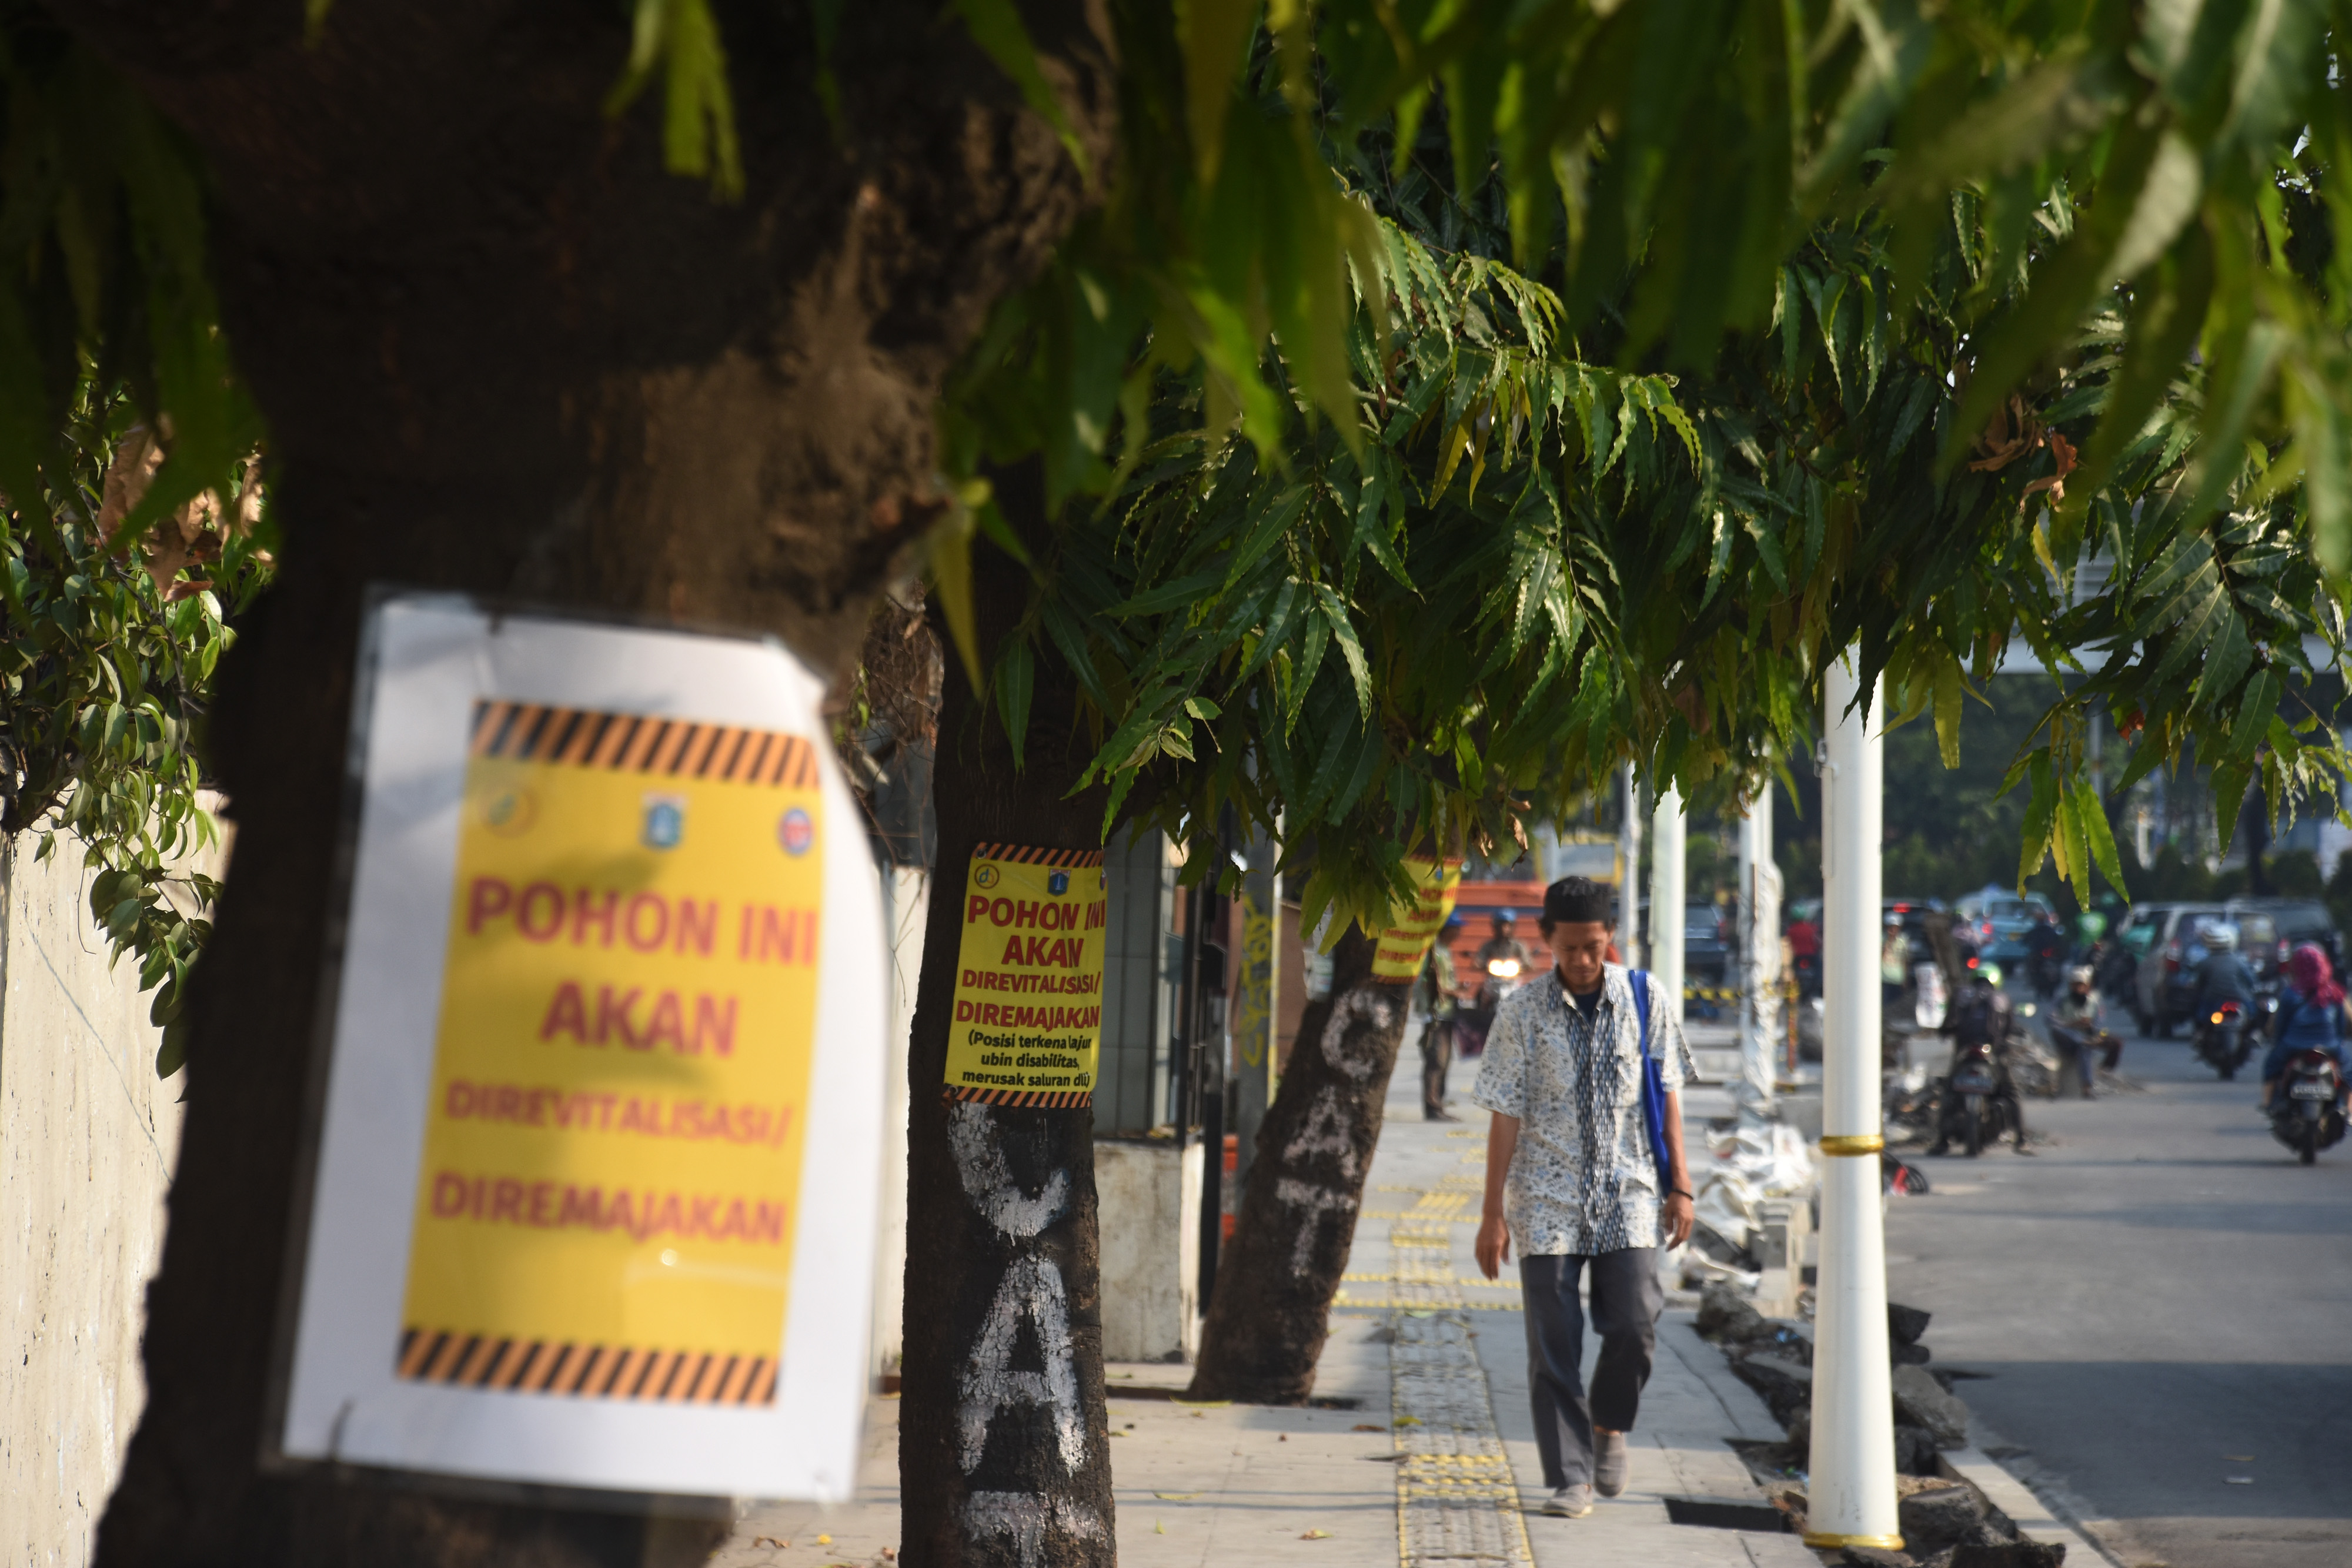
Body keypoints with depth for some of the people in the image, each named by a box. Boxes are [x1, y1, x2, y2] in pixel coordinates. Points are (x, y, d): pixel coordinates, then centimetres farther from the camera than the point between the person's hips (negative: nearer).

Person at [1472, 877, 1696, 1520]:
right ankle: (1570, 1479, 6)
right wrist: (1493, 1213, -4)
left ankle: (1609, 1426, 19)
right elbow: (1505, 1115, -2)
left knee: (1634, 1323, -10)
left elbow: (1666, 1095, 6)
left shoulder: (1647, 1001, 0)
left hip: (1628, 1190, 1)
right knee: (1553, 1342, -2)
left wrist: (1679, 1185, 3)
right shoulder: (1522, 1012, -3)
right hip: (1547, 1198, -1)